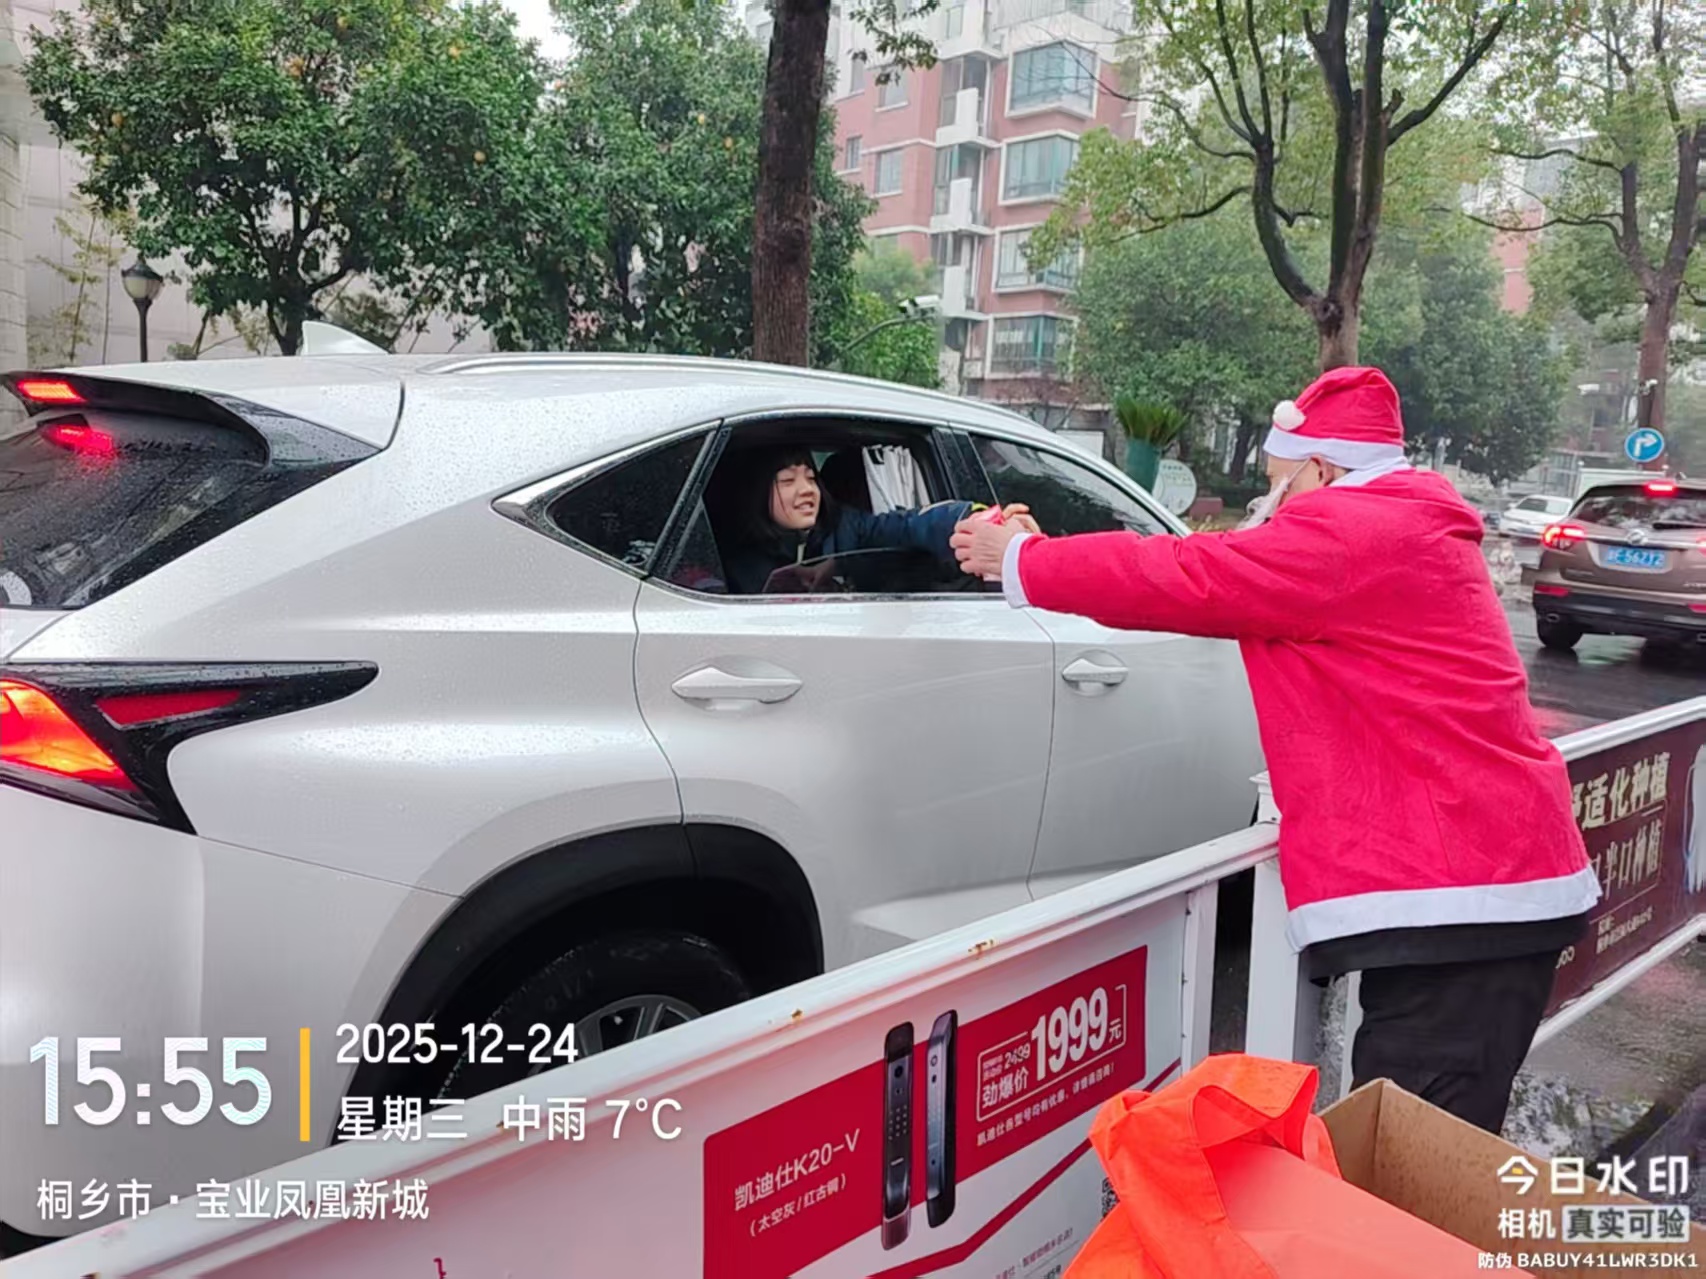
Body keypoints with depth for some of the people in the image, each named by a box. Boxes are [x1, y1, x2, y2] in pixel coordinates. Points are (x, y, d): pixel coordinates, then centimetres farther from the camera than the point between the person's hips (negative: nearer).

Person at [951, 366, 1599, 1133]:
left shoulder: (1348, 532, -12)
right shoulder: (1394, 527, 21)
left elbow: (1186, 580, -12)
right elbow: (1224, 583, 19)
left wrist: (1019, 560, 0)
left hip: (1460, 897, -10)